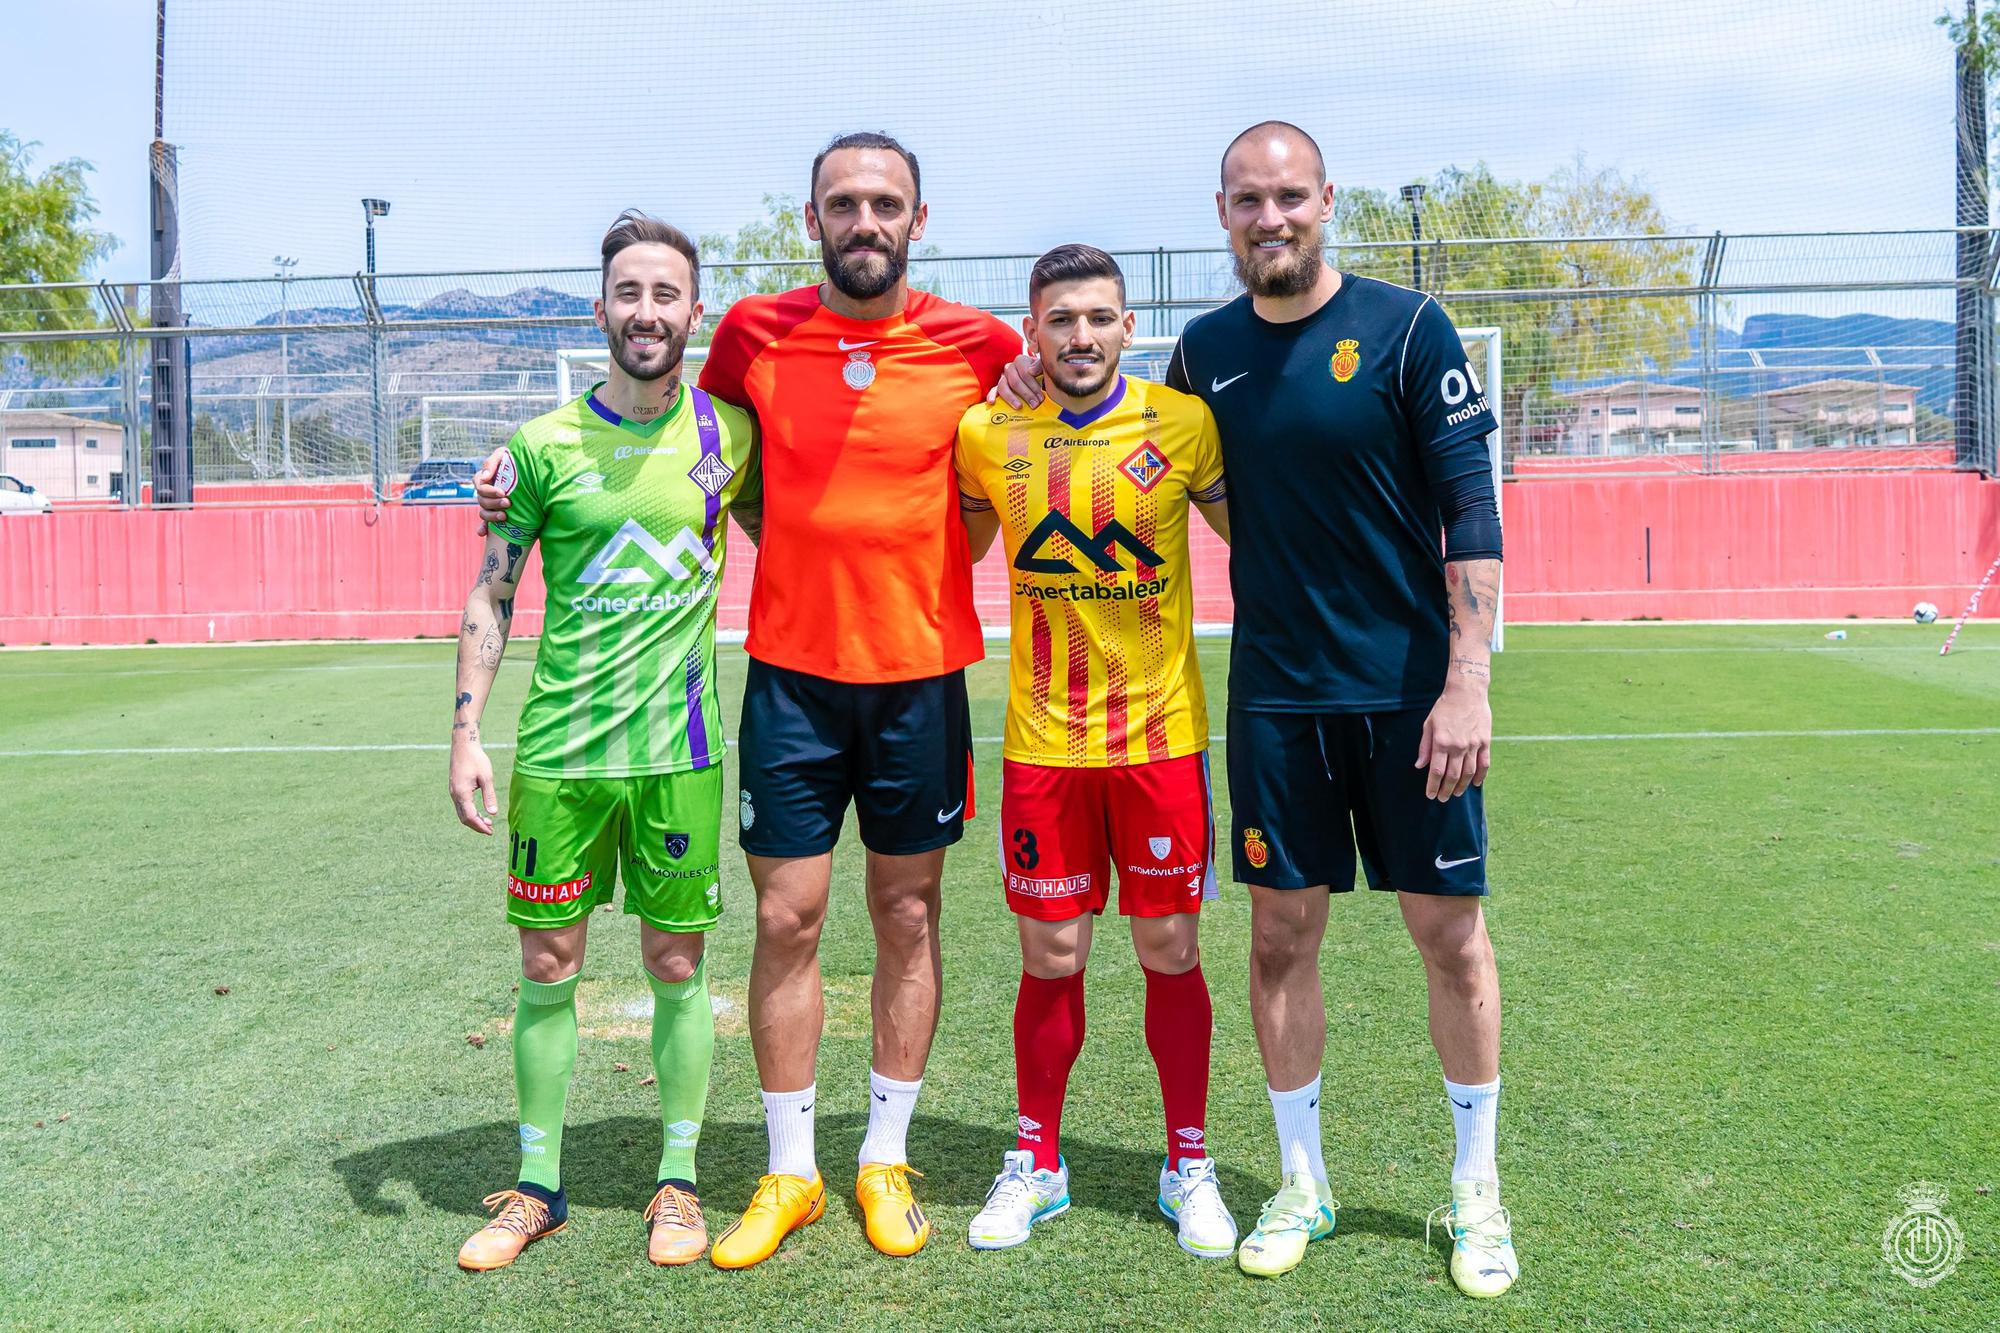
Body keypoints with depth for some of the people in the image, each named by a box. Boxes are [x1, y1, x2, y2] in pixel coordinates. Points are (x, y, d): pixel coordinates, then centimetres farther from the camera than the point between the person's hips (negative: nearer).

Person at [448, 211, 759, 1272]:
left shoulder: (728, 433, 2)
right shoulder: (543, 445, -1)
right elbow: (491, 598, 4)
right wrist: (466, 733, -3)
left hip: (677, 747, 0)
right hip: (557, 747, 0)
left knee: (677, 965, 8)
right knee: (548, 967, 8)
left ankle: (678, 1181, 24)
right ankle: (538, 1184, 24)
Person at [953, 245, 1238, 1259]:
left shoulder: (1182, 425, -3)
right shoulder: (987, 438, 1)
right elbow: (956, 558, 18)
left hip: (1161, 736, -1)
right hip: (1042, 742, 1)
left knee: (1170, 953, 7)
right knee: (1050, 961, 8)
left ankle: (1188, 1166, 24)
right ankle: (1035, 1165, 26)